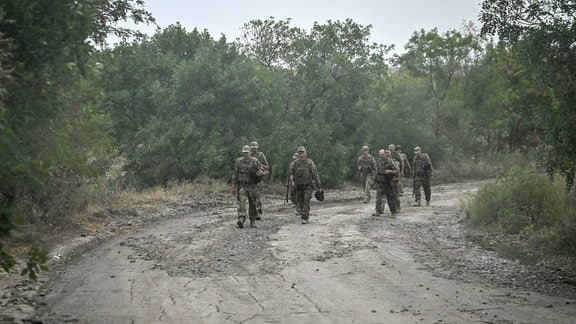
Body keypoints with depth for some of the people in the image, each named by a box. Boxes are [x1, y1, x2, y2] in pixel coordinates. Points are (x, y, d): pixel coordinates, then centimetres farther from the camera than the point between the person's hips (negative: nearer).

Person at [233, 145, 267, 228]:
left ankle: (253, 221, 19)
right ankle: (241, 220, -26)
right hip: (242, 186, -1)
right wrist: (235, 186, 5)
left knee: (252, 204, 7)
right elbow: (235, 175, 8)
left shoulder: (255, 161, 1)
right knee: (241, 202, -16)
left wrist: (260, 173, -21)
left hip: (251, 186, 1)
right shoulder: (238, 161, 4)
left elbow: (263, 172, 3)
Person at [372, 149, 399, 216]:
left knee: (391, 198, 6)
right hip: (380, 183, 4)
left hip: (388, 183, -4)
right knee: (378, 197, -9)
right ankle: (378, 211, -11)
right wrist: (375, 181, 17)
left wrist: (390, 171, -25)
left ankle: (393, 212, 21)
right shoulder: (378, 163, 7)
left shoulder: (390, 162, -10)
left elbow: (397, 170, -10)